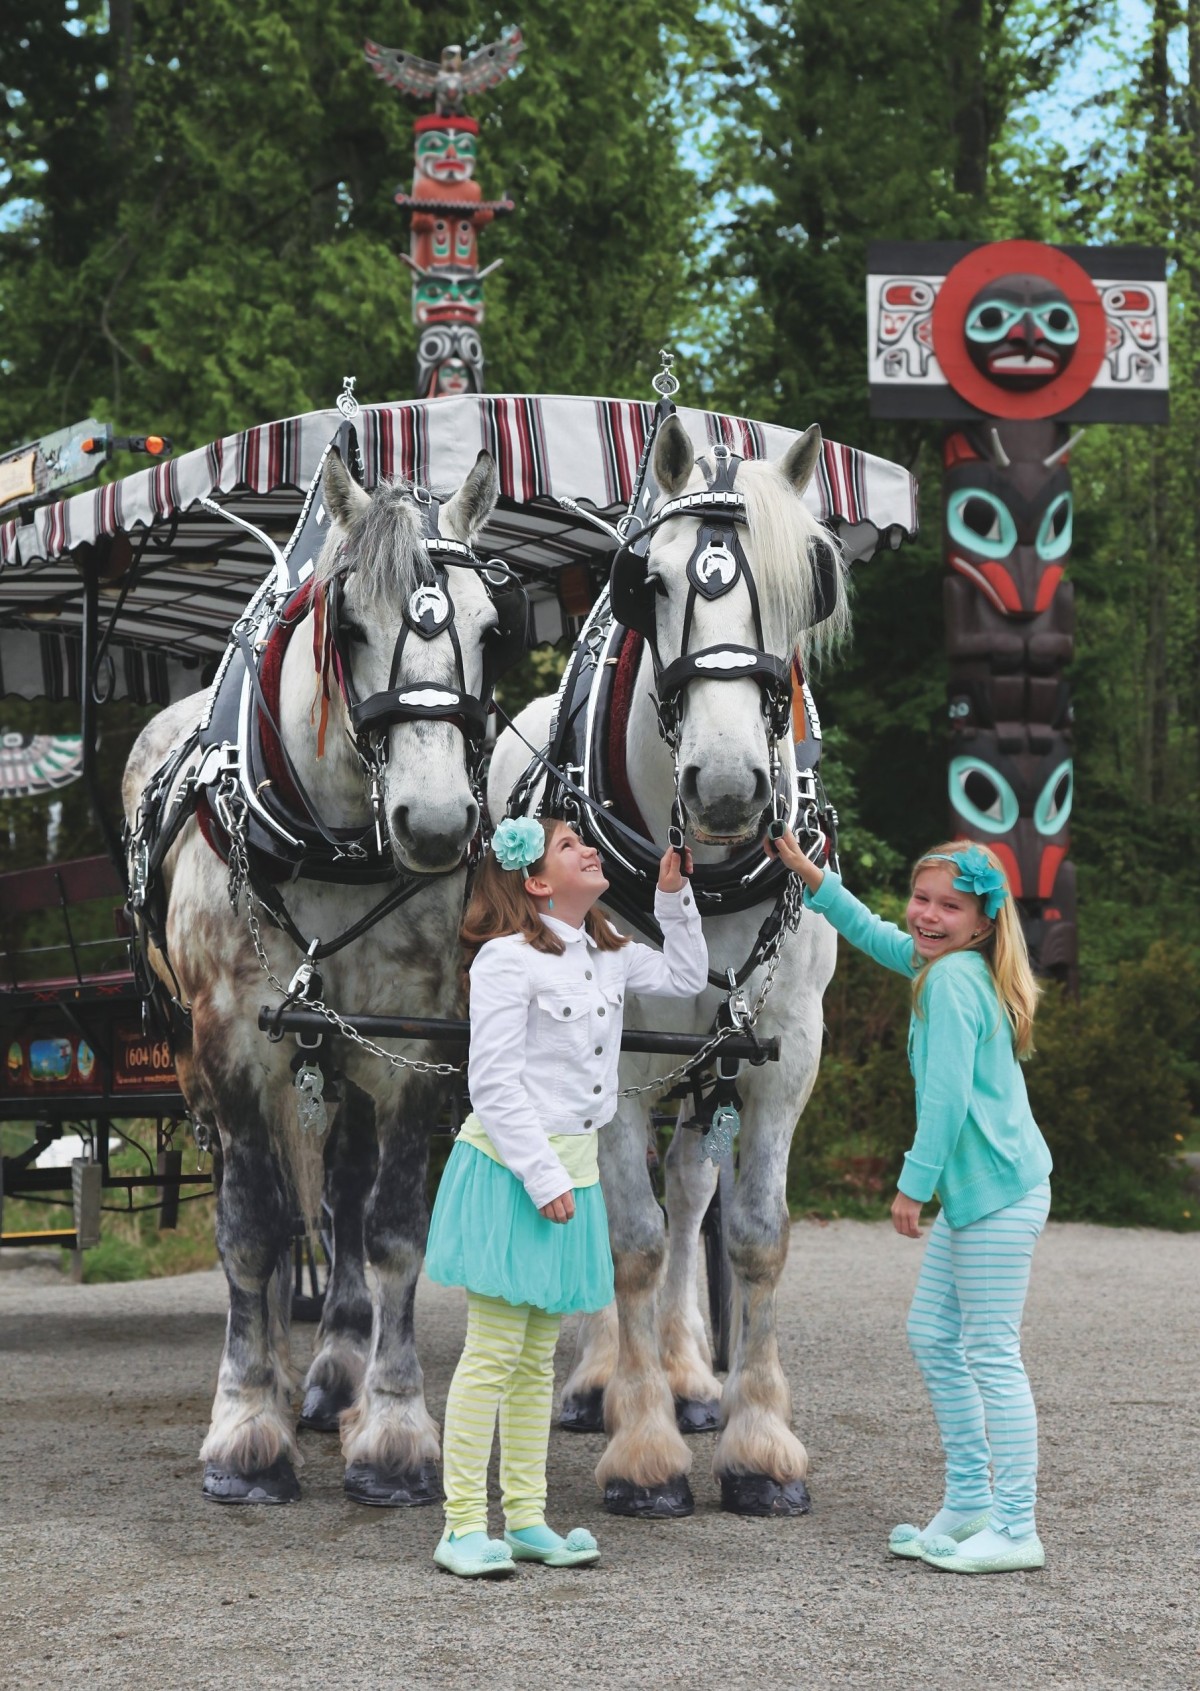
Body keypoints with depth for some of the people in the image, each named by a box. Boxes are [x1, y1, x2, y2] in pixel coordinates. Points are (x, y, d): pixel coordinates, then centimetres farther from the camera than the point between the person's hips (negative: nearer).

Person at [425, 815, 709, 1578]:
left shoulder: (606, 955, 12)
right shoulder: (508, 958, -12)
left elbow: (687, 976, 26)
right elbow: (494, 1084, -15)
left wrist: (675, 894, 14)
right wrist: (542, 1176, -18)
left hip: (570, 1169, 8)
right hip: (508, 1170, -8)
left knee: (539, 1358, 11)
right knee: (493, 1354, -8)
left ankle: (526, 1520, 16)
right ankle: (464, 1527, -4)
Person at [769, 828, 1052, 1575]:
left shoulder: (954, 979, -16)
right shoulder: (940, 964, 12)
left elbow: (948, 1094, -19)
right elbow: (879, 937, 31)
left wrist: (914, 1183, -13)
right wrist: (815, 879, 30)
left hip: (999, 1192, -10)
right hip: (972, 1191, 10)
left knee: (991, 1355, -7)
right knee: (933, 1337, 15)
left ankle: (1017, 1531, -3)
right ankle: (970, 1502, 22)